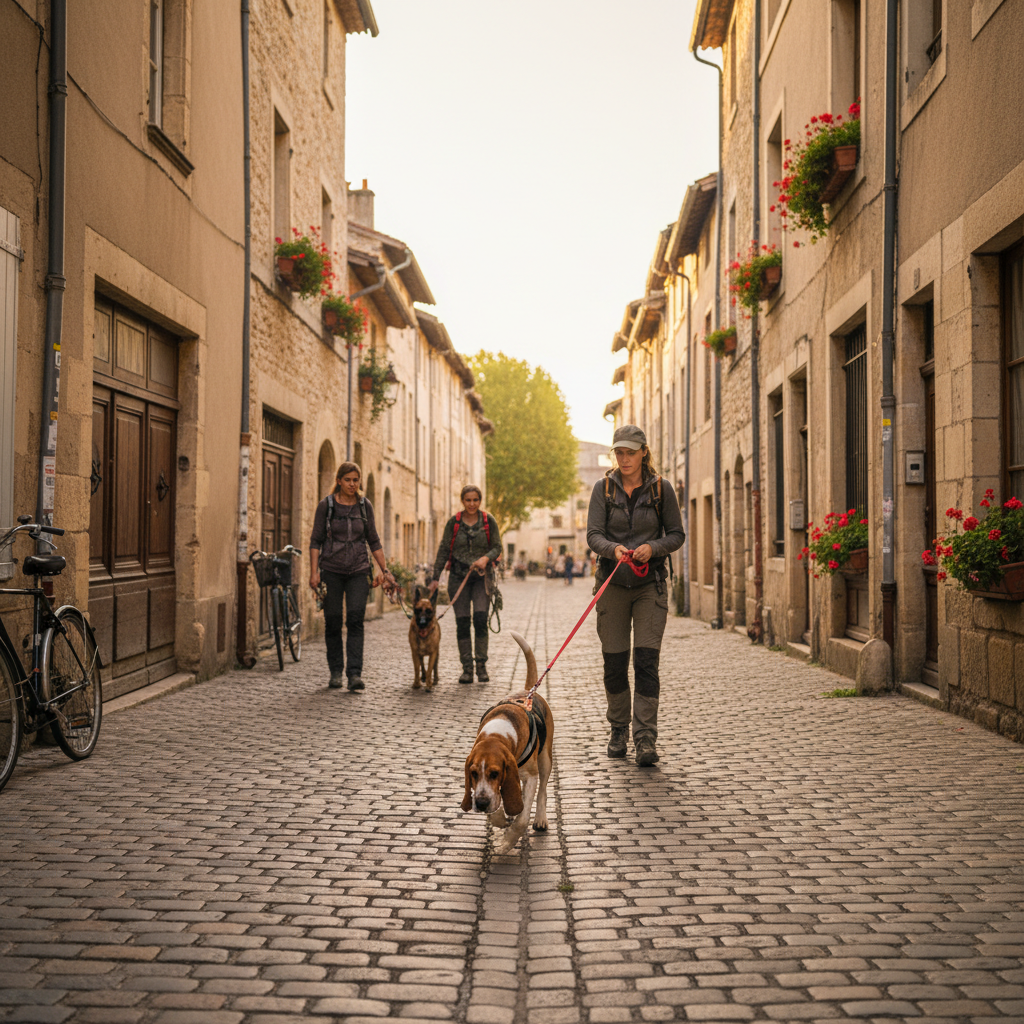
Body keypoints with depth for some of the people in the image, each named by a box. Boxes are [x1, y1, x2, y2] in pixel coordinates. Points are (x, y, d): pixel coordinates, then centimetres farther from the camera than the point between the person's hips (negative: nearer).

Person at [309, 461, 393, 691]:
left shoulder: (365, 506, 5)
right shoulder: (326, 506, -1)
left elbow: (373, 541, 11)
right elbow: (316, 540, 0)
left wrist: (385, 571, 7)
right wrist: (314, 572, -8)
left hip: (358, 571, 1)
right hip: (331, 570, -1)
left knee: (355, 620, -11)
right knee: (333, 622, 2)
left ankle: (355, 673, -13)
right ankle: (336, 672, 15)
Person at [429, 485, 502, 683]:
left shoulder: (488, 521, 2)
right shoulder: (454, 522, 2)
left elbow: (497, 547, 4)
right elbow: (443, 550, 5)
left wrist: (486, 558, -17)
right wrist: (435, 577, 1)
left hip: (482, 576, -1)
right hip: (458, 576, 1)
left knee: (480, 618, -13)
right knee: (462, 622, -2)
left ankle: (481, 666, -3)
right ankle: (467, 668, 4)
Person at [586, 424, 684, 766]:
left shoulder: (660, 490, 0)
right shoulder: (604, 488, 1)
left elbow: (677, 534, 4)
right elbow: (593, 534, -7)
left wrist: (653, 547, -16)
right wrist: (613, 549, -28)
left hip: (650, 584, -1)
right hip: (612, 583, 1)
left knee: (646, 660, -9)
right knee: (614, 661, 5)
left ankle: (646, 739, -9)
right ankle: (618, 731, 22)